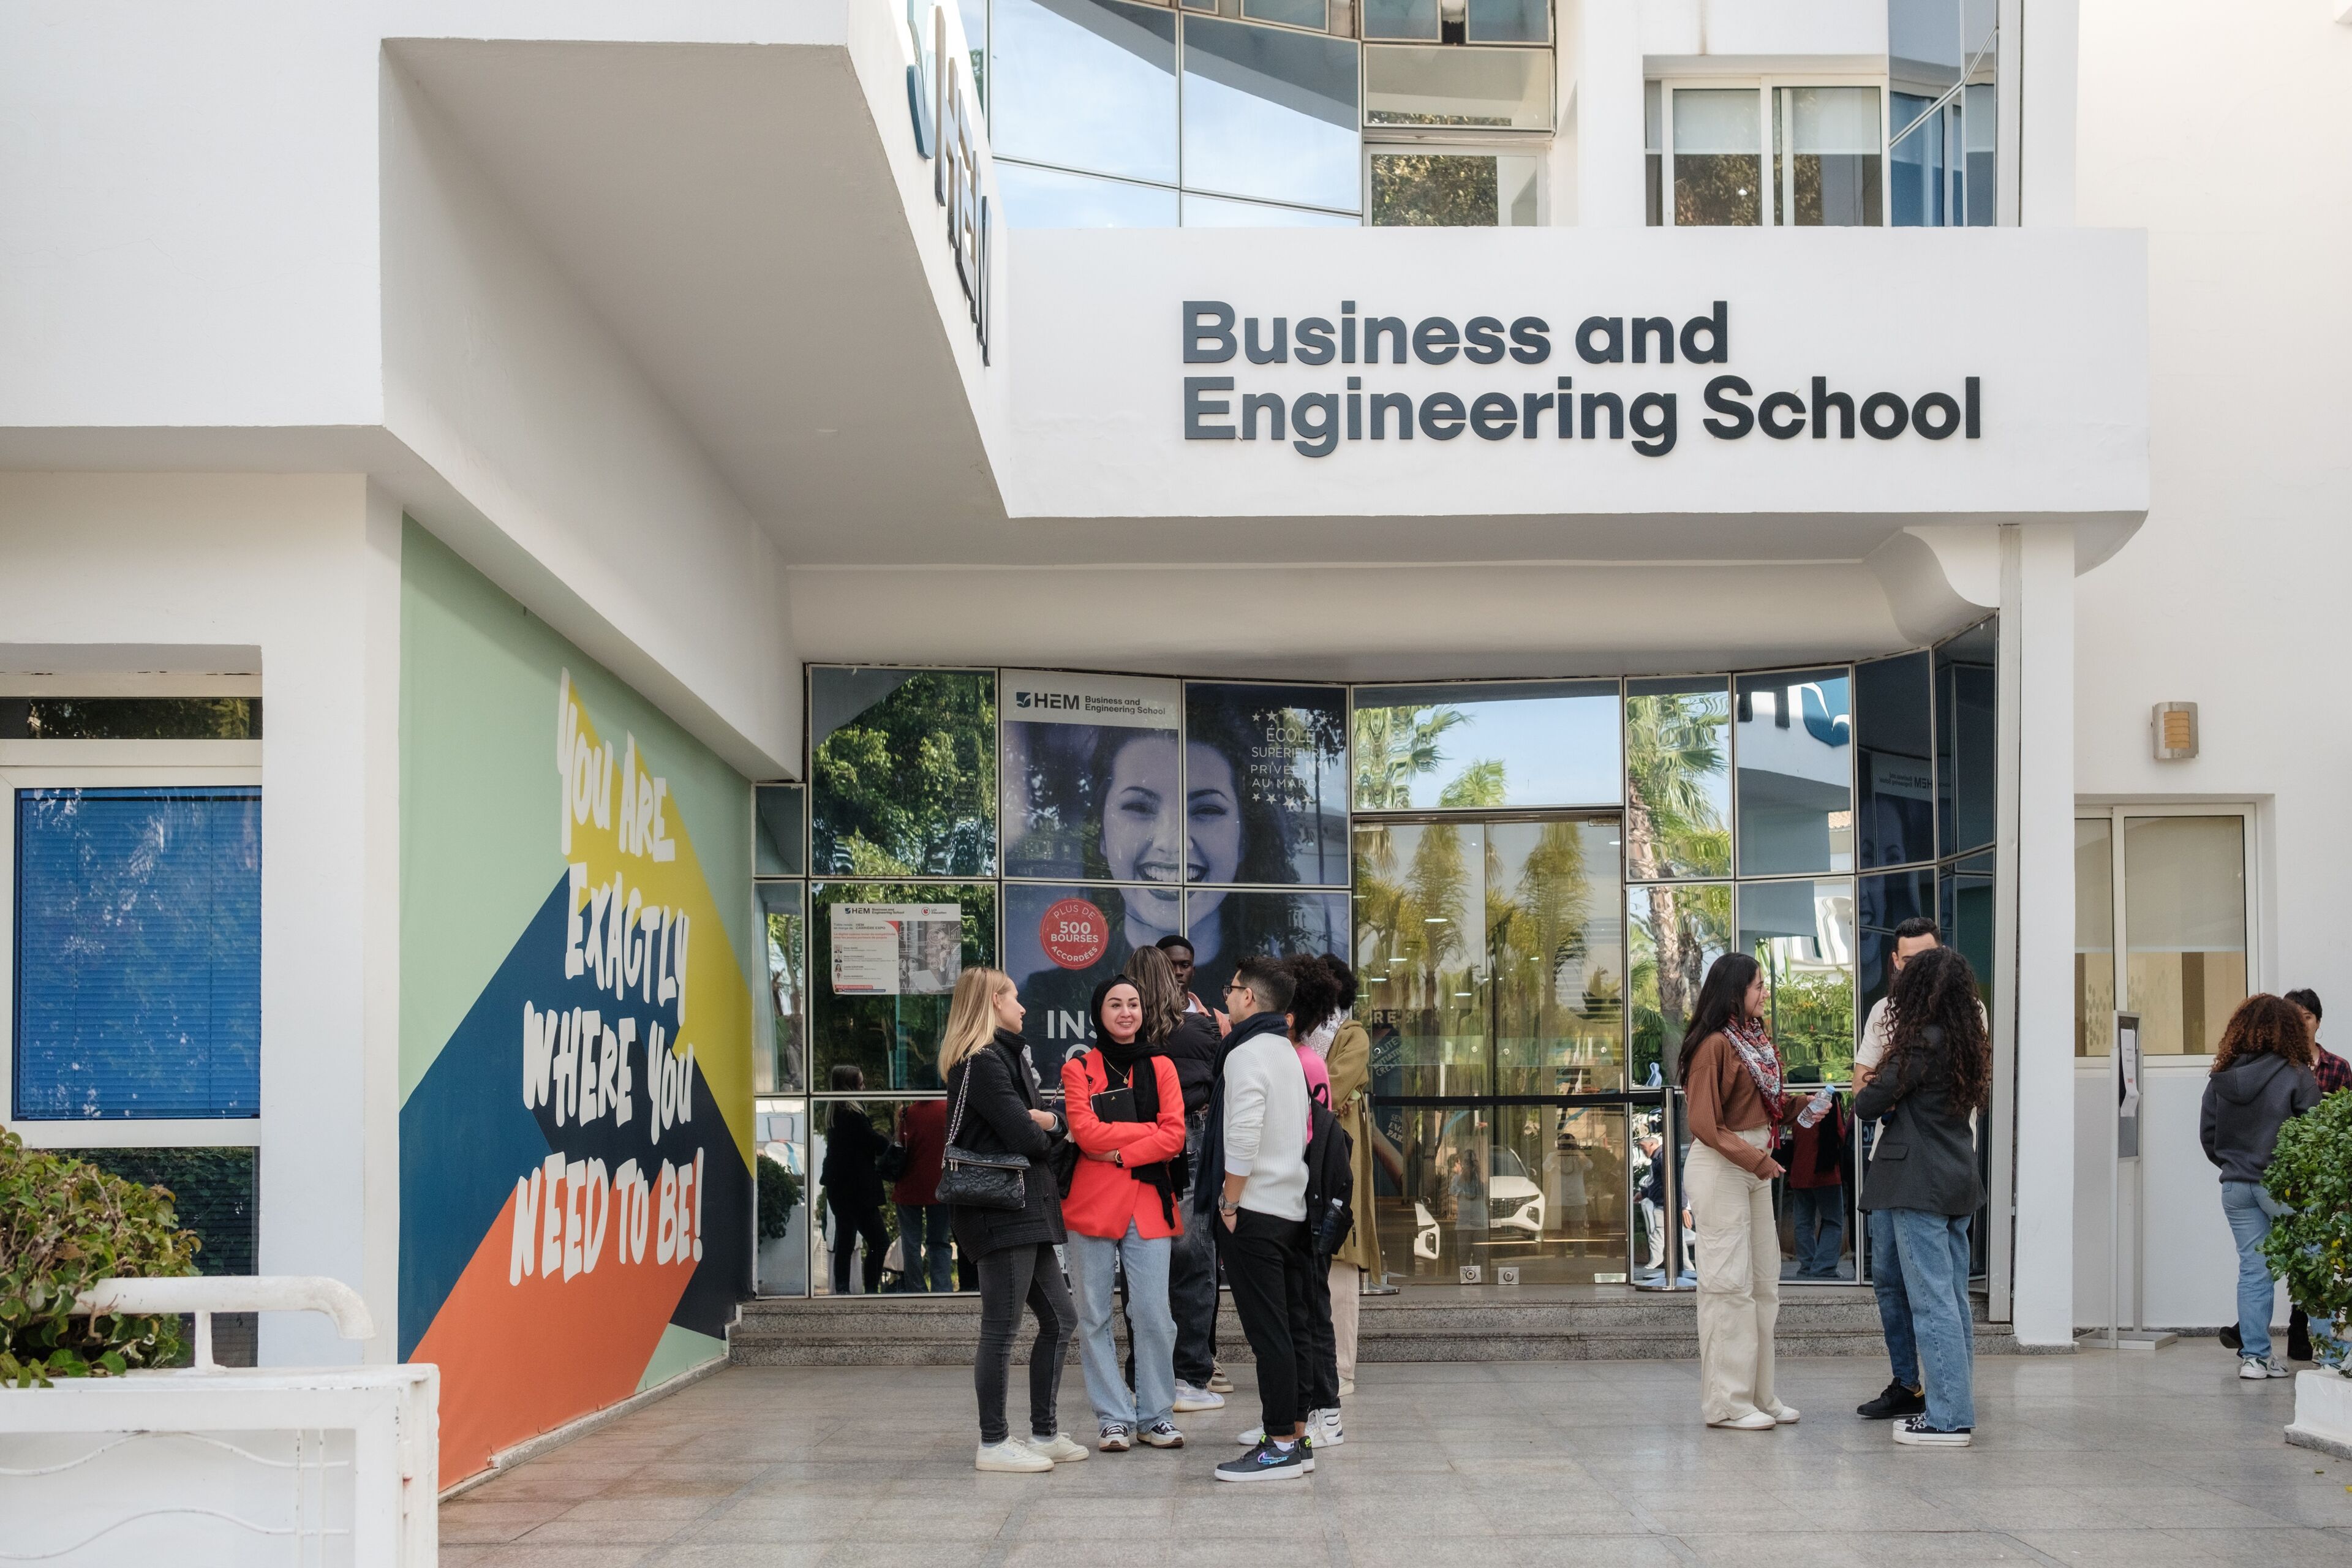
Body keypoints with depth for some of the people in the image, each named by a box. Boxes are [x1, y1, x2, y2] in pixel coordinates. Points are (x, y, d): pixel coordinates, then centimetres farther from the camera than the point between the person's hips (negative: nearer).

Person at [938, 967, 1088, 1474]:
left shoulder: (1007, 1056, 20)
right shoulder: (982, 1063, -12)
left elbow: (1047, 1128, 15)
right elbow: (1023, 1137, -20)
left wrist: (1049, 1123, -8)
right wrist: (1042, 1134, 2)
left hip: (1027, 1211, 10)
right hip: (1000, 1211, -10)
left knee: (1059, 1321, 13)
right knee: (1001, 1332, -4)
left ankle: (1045, 1434, 20)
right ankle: (994, 1445, 3)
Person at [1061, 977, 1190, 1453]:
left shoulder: (1160, 1068, 10)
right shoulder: (1079, 1069, 5)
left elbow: (1175, 1136, -2)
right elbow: (1085, 1132, -10)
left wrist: (1121, 1153, -12)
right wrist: (1149, 1132, -9)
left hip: (1147, 1204, 1)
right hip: (1092, 1204, -1)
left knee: (1153, 1314, -3)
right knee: (1095, 1316, 2)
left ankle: (1155, 1414, 9)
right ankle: (1114, 1418, 10)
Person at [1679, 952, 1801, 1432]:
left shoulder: (1756, 1038, 11)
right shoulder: (1714, 1045, -15)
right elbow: (1705, 1126, -17)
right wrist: (1756, 1160, -17)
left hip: (1755, 1164, 9)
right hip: (1720, 1168, -9)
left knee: (1764, 1280, 12)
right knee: (1729, 1282, -5)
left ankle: (1758, 1395, 20)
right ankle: (1726, 1403, 1)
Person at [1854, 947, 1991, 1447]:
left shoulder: (1922, 1043, -15)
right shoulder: (1970, 1044, 9)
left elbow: (1867, 1104, -11)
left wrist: (1872, 1096, 11)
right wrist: (1895, 1100, 10)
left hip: (1920, 1185, -8)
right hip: (1958, 1183, 8)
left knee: (1931, 1302, -6)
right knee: (1954, 1300, 12)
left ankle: (1947, 1418, -5)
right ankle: (1958, 1410, 17)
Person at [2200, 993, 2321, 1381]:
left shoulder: (2221, 1079, 3)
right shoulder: (2296, 1076, -11)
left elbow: (2207, 1135, 9)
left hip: (2236, 1187, 4)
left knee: (2253, 1269, 9)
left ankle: (2254, 1355, 9)